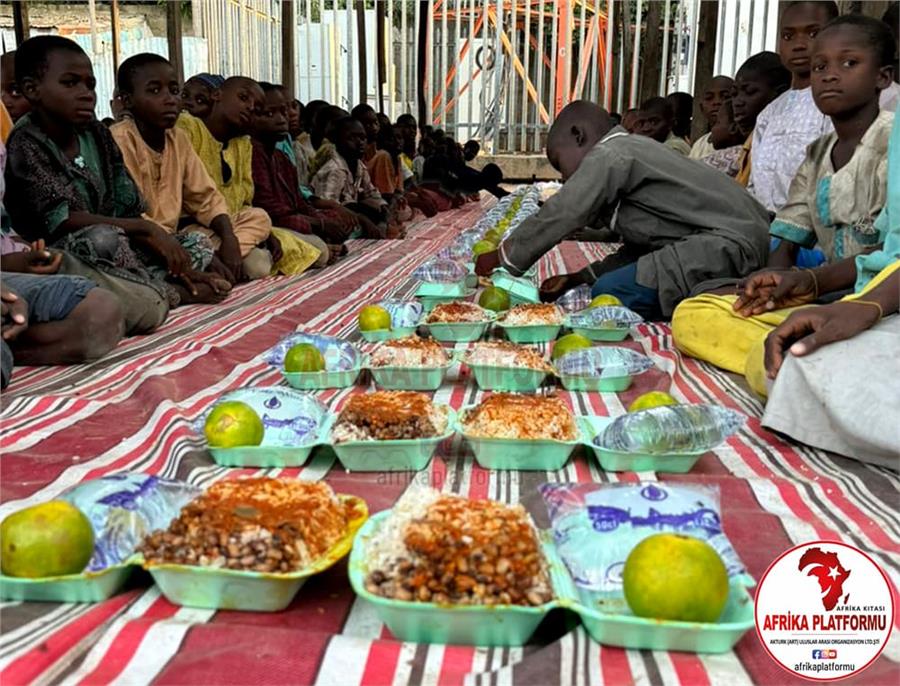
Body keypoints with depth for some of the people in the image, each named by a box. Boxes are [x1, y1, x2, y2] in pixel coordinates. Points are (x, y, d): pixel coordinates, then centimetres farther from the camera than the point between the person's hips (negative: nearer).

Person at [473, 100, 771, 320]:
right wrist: (578, 278, 14)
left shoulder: (609, 153, -8)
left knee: (609, 292, -17)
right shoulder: (631, 151, 22)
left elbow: (557, 217, -10)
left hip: (729, 242, -11)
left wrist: (501, 257, 3)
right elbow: (638, 247, 19)